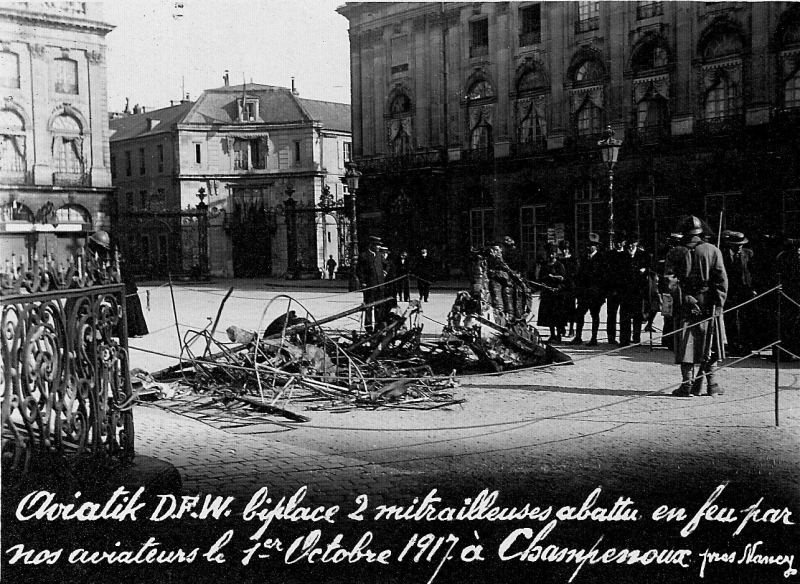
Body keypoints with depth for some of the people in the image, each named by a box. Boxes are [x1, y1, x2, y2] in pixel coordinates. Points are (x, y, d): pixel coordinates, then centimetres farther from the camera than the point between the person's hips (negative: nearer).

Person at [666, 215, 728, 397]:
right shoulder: (713, 250, 2)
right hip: (708, 303, 0)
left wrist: (682, 299, -7)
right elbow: (721, 279, -4)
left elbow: (671, 281, -8)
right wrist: (719, 303, -2)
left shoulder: (676, 253, 2)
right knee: (710, 343, 10)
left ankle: (687, 384, 0)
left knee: (686, 343, 2)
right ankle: (711, 383, 10)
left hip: (685, 305, 0)